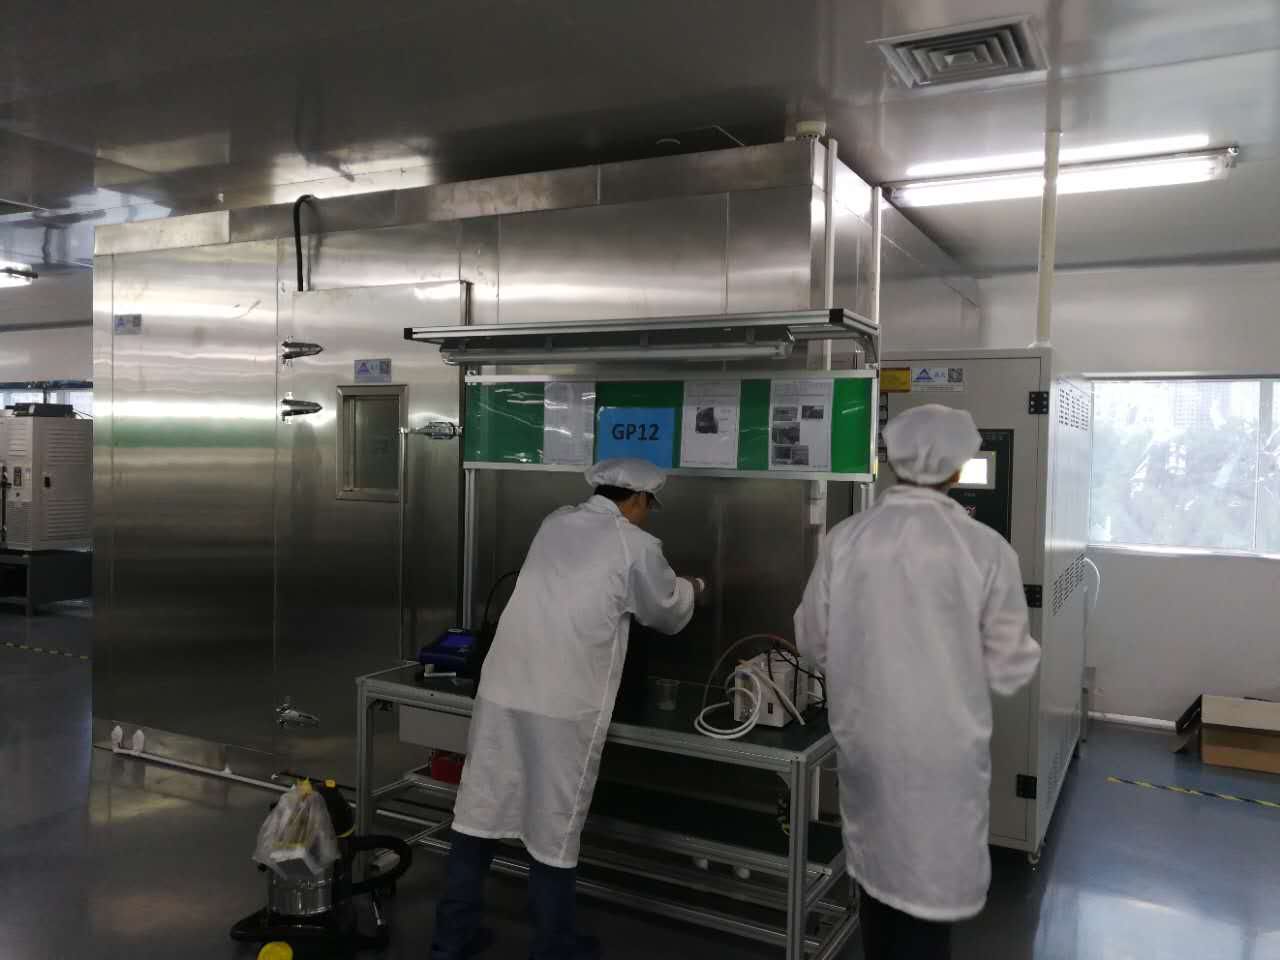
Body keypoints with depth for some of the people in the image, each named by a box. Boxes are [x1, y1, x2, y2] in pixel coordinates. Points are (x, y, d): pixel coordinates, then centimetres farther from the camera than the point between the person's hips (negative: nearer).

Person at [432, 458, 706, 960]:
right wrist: (689, 589, 36)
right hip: (565, 706, -5)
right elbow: (668, 613, 13)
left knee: (479, 812, 14)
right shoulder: (635, 546, -4)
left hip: (502, 690, 6)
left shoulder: (555, 523, 13)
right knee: (554, 831, 9)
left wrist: (668, 585, 41)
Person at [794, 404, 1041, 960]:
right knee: (930, 892, 10)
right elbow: (1010, 670, -6)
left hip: (865, 739, 3)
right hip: (944, 750, -3)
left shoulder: (844, 540, -7)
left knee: (878, 872, 22)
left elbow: (813, 644, 3)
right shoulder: (986, 549, -14)